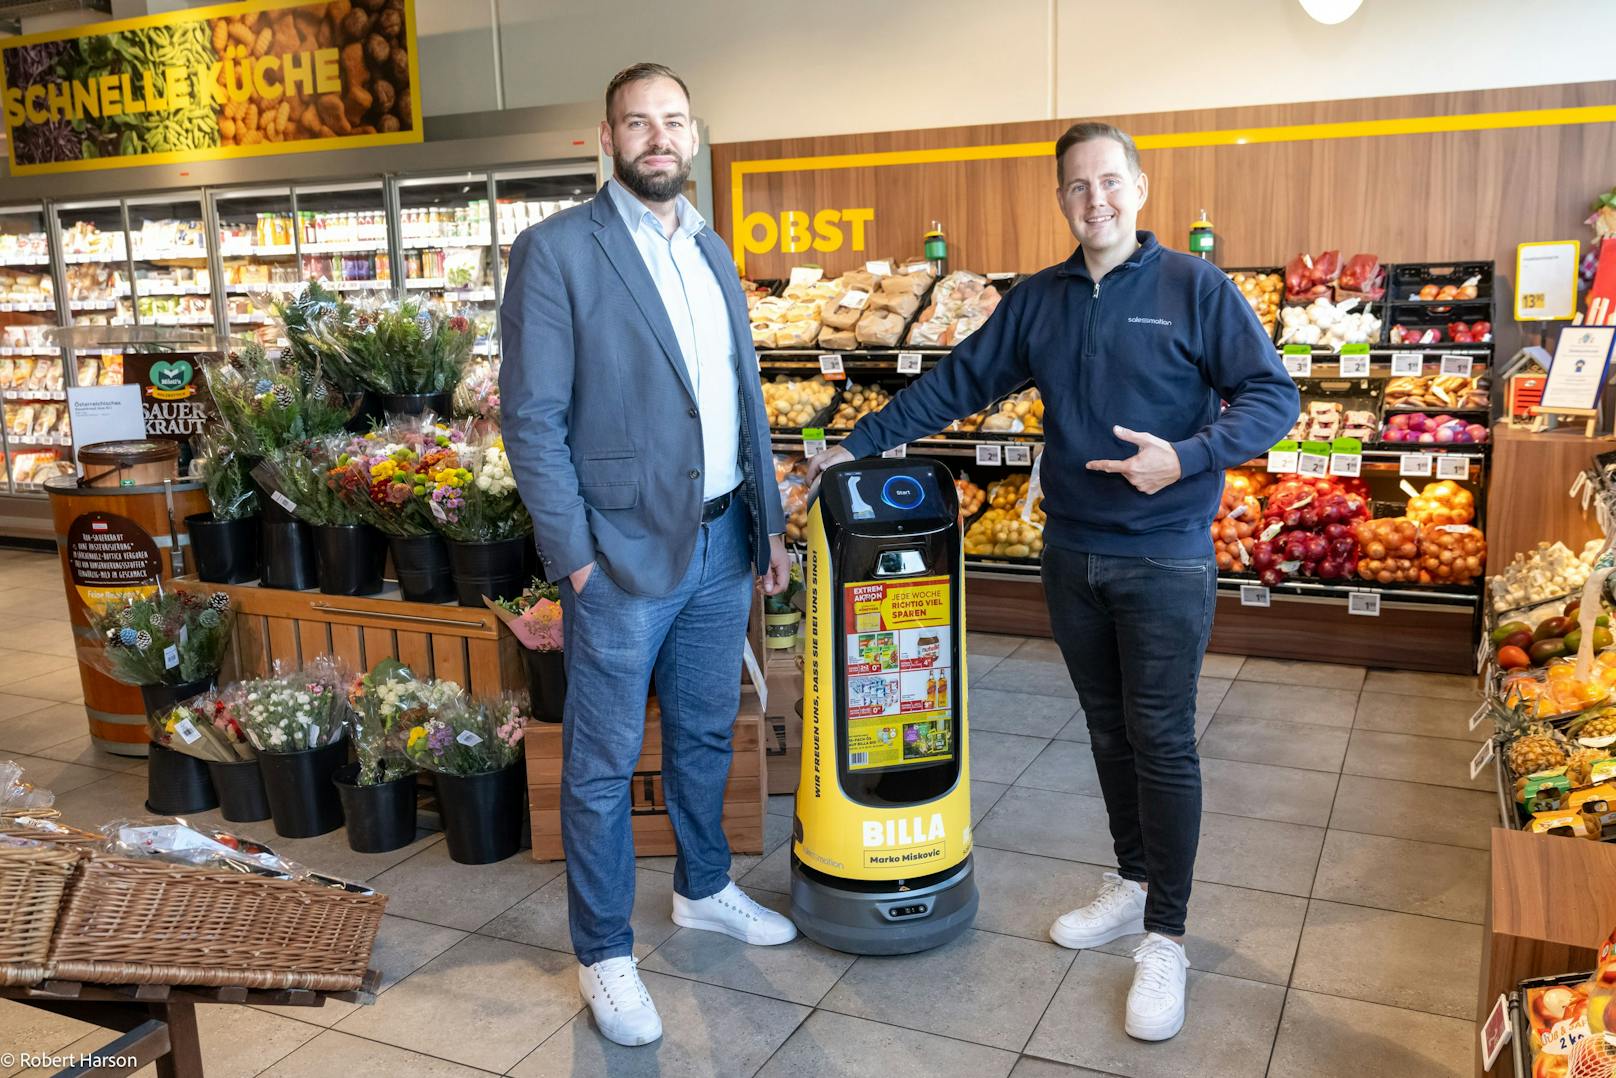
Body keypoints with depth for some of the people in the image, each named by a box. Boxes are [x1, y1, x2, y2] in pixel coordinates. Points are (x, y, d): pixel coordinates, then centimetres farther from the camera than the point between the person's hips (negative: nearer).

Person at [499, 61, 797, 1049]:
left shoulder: (712, 251, 12)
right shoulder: (557, 251, -9)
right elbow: (532, 417, -11)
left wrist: (769, 520, 13)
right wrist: (574, 554, -14)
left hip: (723, 545, 6)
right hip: (625, 555, -6)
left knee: (705, 736, 20)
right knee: (604, 765, 6)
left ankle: (704, 889, 41)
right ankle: (605, 954, 23)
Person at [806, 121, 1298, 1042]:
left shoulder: (1194, 288, -6)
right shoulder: (1037, 301, 8)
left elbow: (1273, 396, -8)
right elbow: (956, 384, 11)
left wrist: (1186, 457, -23)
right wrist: (859, 445, 7)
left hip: (1164, 559, -4)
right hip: (1073, 554, 5)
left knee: (1162, 741, 0)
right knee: (1110, 731, 15)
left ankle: (1166, 937, 12)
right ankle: (1133, 885, 33)